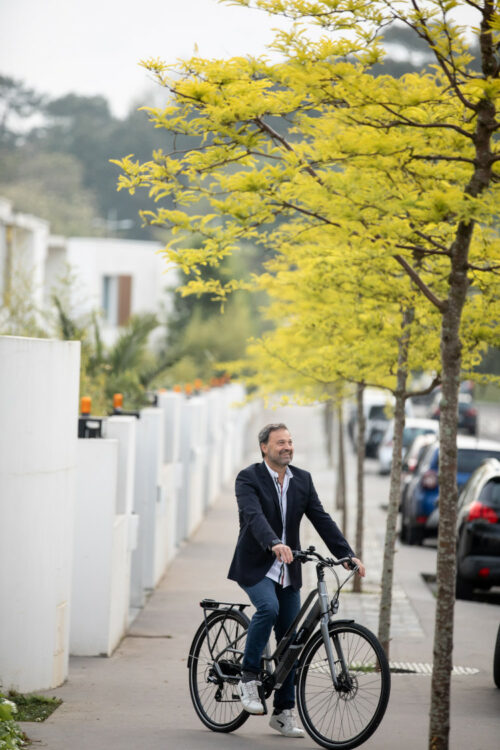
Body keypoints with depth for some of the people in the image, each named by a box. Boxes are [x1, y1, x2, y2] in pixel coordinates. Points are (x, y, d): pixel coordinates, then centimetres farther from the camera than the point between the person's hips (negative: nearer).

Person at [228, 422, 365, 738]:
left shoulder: (303, 479, 6)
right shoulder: (249, 478, -10)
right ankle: (249, 677, -15)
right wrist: (274, 544, -45)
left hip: (287, 570, 5)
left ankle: (284, 712, 15)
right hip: (256, 566, -5)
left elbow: (322, 519, 2)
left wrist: (348, 555, -9)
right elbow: (254, 516, -27)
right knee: (268, 608, -33)